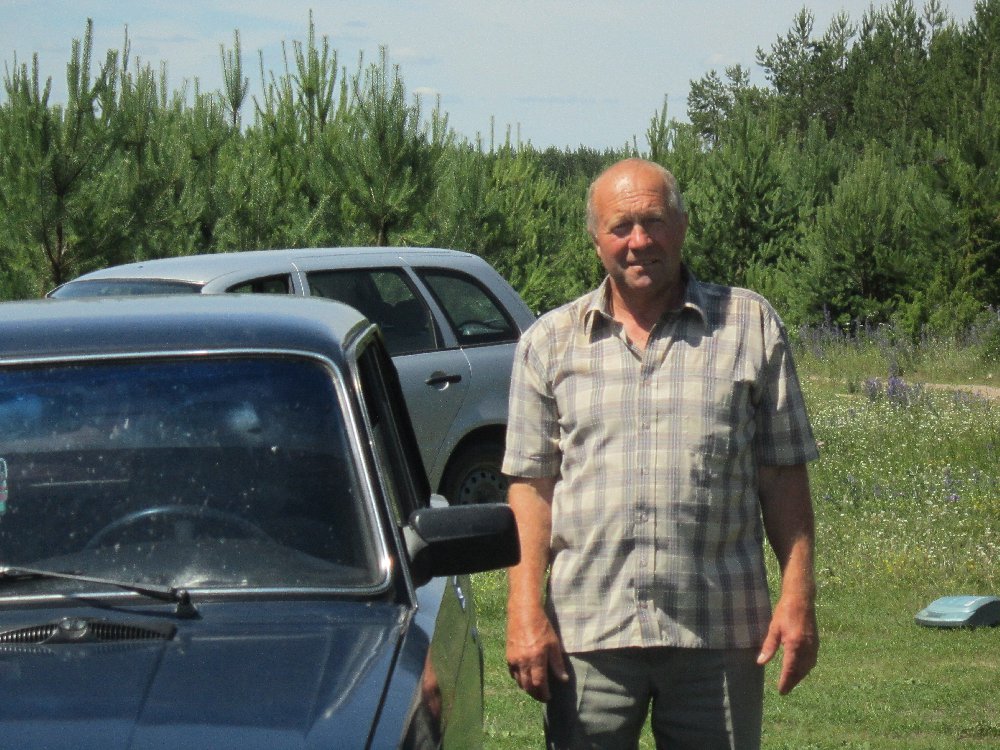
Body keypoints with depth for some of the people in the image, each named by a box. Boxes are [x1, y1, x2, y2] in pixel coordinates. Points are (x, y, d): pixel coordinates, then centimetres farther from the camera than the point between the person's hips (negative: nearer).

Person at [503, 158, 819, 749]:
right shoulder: (550, 342, 10)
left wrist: (798, 595, -1)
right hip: (586, 632, 1)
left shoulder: (751, 327, 7)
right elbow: (531, 484, 7)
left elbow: (784, 474, 7)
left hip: (719, 633, 0)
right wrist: (525, 610, -2)